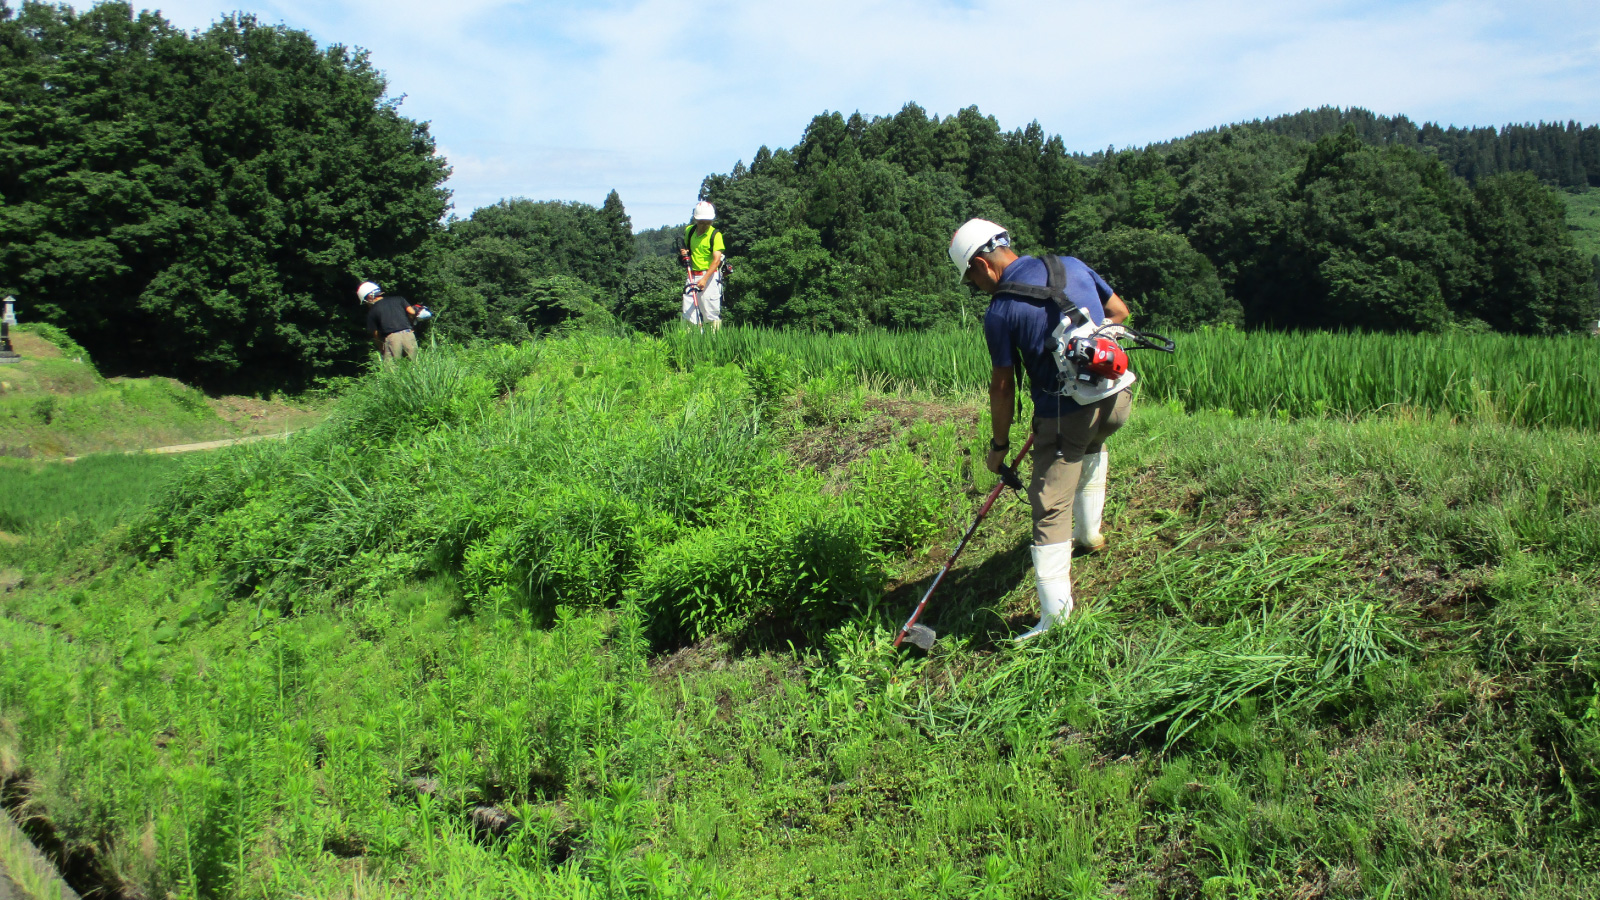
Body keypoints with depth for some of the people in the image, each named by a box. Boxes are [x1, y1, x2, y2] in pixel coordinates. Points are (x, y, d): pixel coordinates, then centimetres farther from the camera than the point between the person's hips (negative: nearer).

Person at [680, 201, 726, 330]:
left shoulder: (715, 235, -8)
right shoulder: (688, 231, 8)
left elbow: (716, 260, -16)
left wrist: (705, 279, -26)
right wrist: (684, 253, 3)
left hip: (710, 276, -5)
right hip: (692, 275, 5)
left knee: (712, 314, -6)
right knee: (688, 314, 2)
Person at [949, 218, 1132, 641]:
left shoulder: (1000, 312, -11)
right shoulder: (1072, 266, 4)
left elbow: (1003, 386, -4)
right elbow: (1119, 311, 15)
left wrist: (999, 444, 8)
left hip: (1065, 418, -6)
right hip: (1115, 399, 7)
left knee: (1051, 508, 0)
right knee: (1093, 446, 39)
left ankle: (1055, 615, -2)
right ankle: (1090, 531, 46)